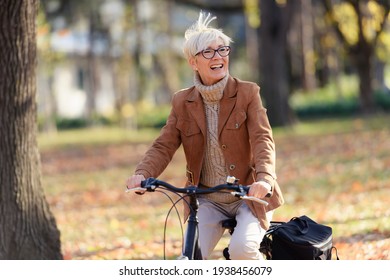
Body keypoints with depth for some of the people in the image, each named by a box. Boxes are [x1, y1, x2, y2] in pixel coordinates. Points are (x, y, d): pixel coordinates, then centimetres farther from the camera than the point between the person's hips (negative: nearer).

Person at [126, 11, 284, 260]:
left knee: (242, 248, -29)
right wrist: (142, 174, -25)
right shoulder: (183, 102, 3)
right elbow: (164, 146, -3)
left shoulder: (247, 93, -4)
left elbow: (263, 140, -15)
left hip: (249, 196, -2)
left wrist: (265, 178, -36)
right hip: (208, 200, 3)